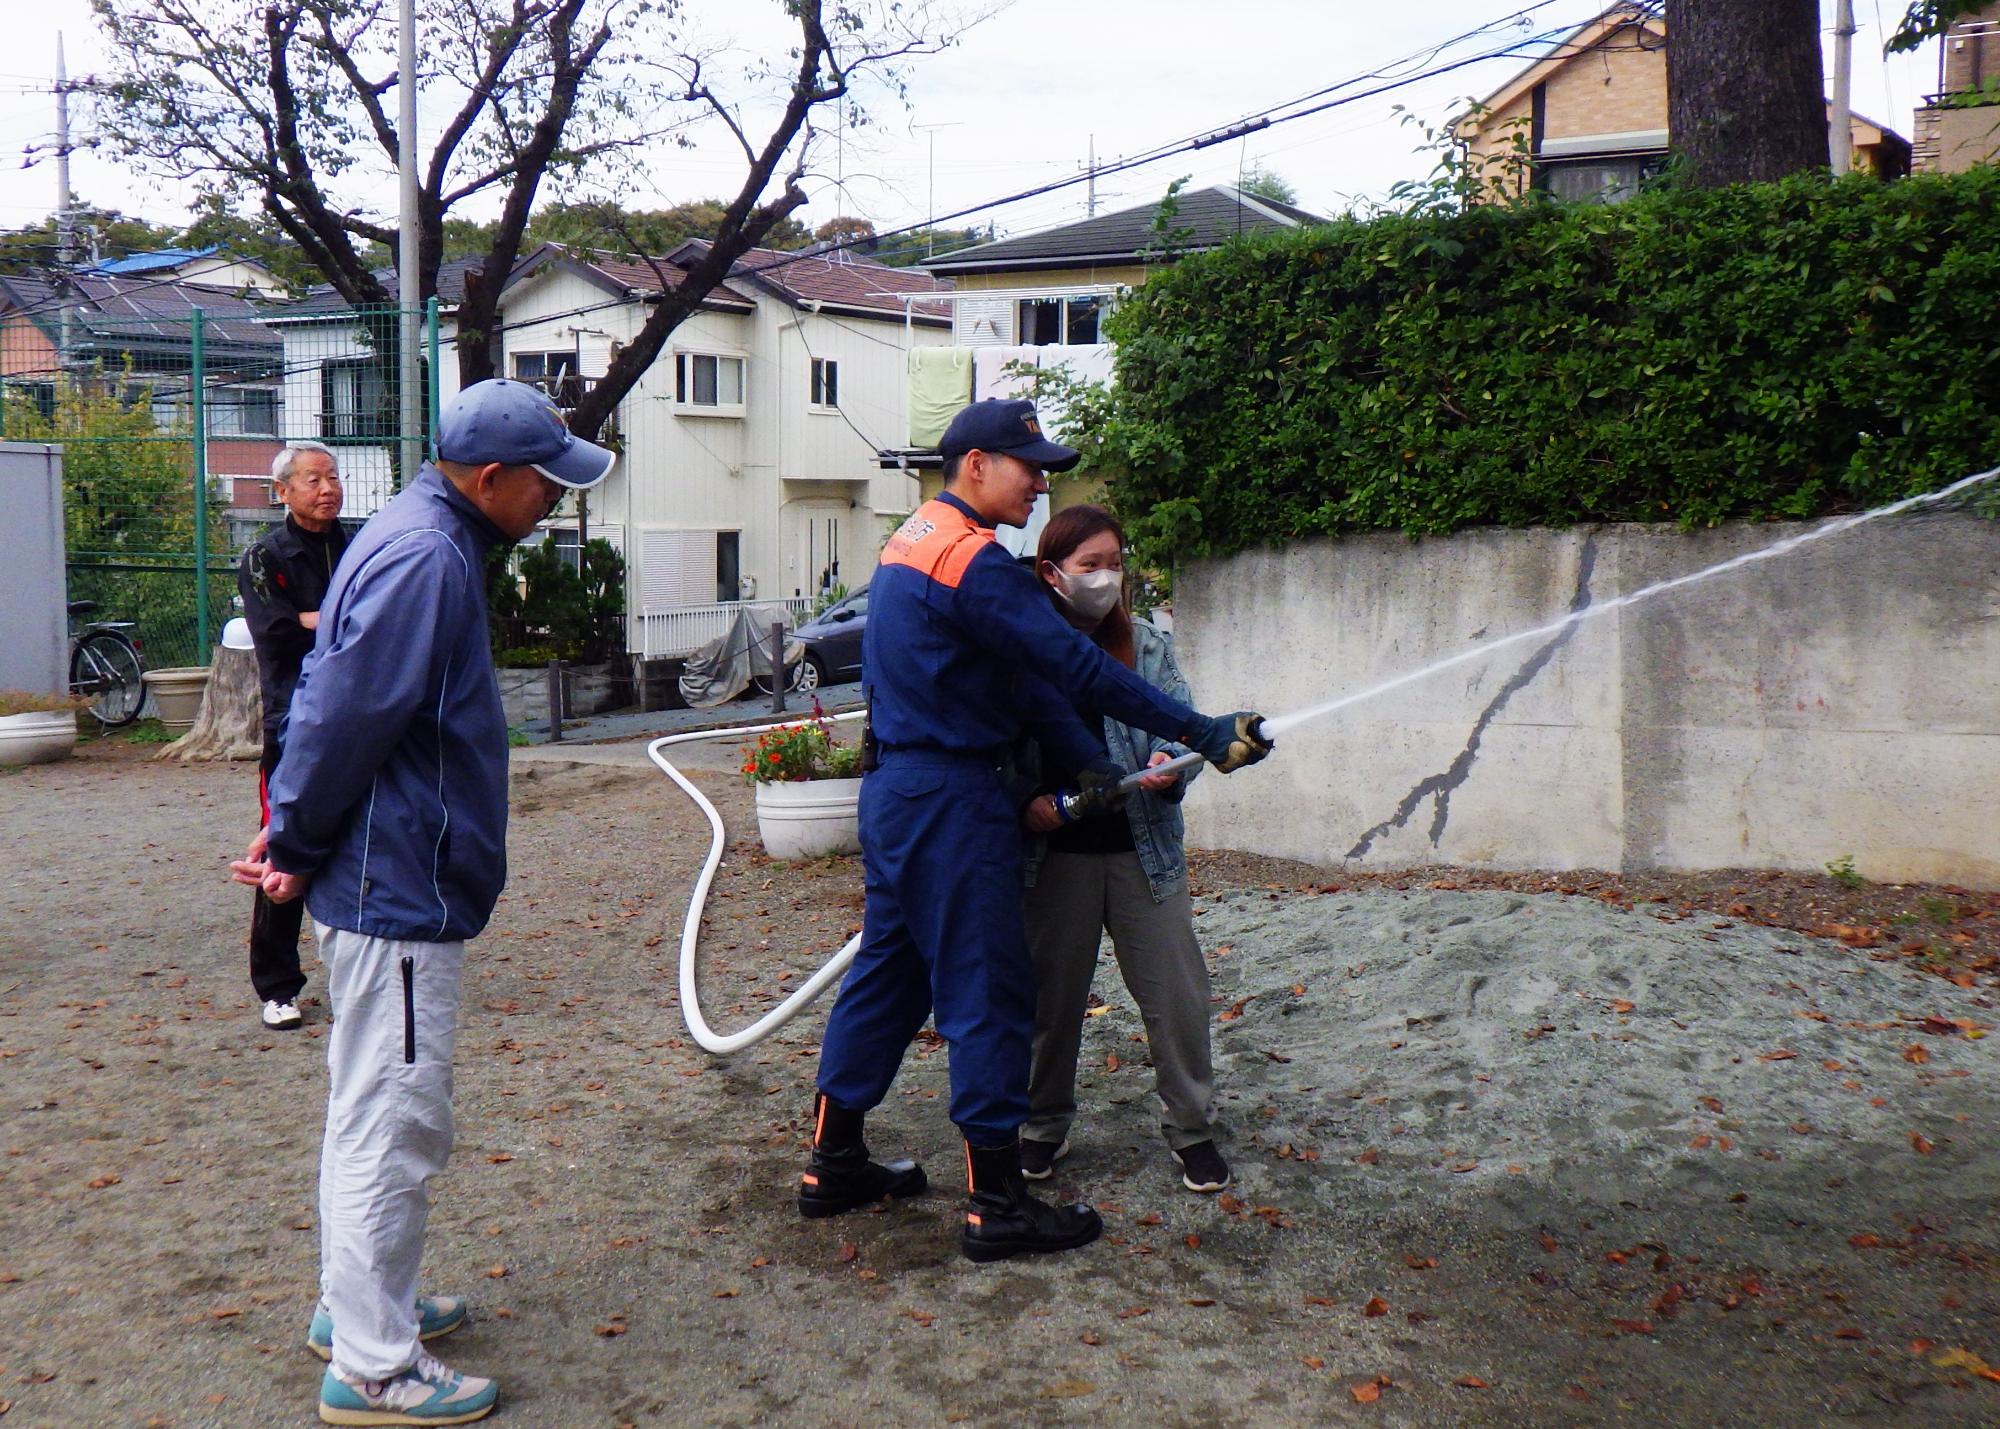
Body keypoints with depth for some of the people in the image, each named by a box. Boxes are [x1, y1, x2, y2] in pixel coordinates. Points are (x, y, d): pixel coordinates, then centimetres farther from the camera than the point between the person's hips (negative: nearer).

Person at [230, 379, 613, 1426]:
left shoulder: (424, 542, 11)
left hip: (385, 890, 11)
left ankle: (358, 1306, 36)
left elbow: (325, 702, 15)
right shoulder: (425, 562, -22)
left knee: (373, 1114, 21)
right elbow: (343, 718, -24)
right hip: (401, 896, -11)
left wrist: (294, 838, 9)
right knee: (394, 1126, -1)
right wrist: (297, 848, -10)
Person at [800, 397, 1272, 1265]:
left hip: (895, 792, 10)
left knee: (888, 970, 17)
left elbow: (1027, 678, 15)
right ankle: (996, 1205, 4)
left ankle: (834, 1163, 26)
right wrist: (1199, 733, -16)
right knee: (989, 995, -3)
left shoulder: (914, 542, 15)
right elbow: (1074, 666, -20)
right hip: (951, 801, -10)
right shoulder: (972, 559, -17)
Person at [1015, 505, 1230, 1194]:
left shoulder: (1147, 645, 6)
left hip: (1143, 846, 2)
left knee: (1175, 992, 3)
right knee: (1052, 992, 11)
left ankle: (1191, 1128, 20)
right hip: (1055, 851, -1)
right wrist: (1026, 800, -17)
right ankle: (1045, 1125, 30)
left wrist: (1169, 764, -19)